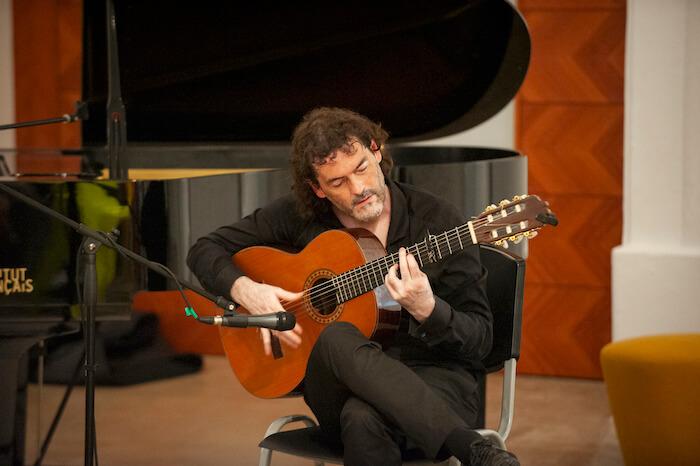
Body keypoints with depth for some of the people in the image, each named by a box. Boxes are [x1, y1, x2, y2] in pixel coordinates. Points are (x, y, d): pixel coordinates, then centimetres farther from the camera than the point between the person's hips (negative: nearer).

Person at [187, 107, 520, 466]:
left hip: (432, 375, -4)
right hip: (340, 384, 4)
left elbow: (480, 340, -5)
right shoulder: (299, 216, 4)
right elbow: (205, 250, 13)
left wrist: (427, 311, -26)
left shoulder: (437, 221, -4)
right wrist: (246, 290, -8)